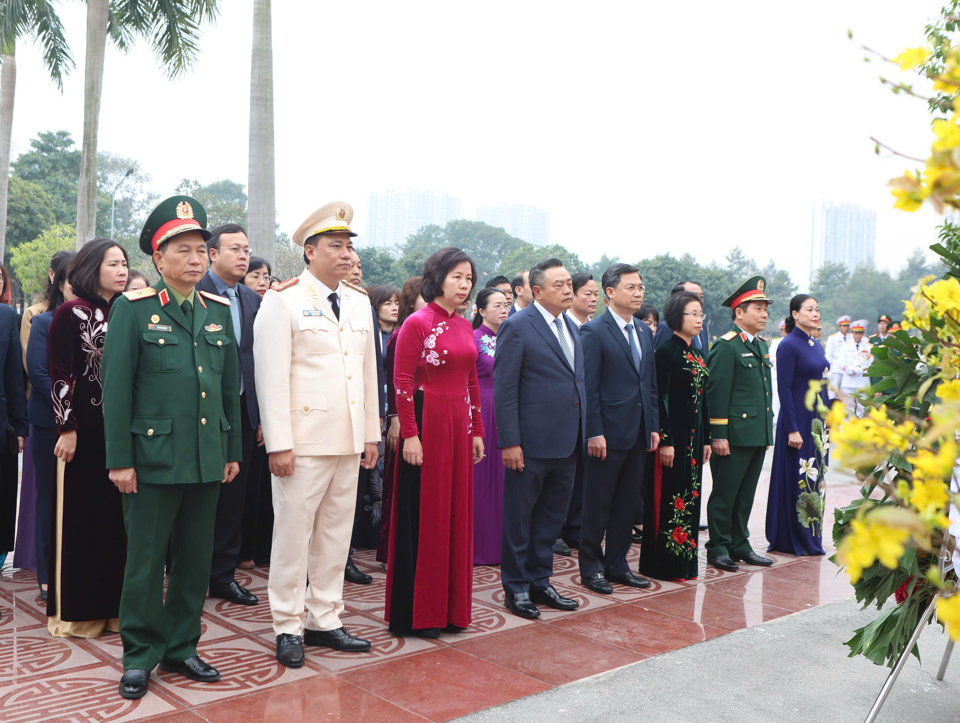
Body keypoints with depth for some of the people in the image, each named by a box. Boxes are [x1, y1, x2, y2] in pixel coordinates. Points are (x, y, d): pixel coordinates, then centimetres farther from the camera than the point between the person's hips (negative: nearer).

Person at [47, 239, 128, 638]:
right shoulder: (71, 314, -5)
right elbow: (60, 376, -8)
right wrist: (67, 428, -13)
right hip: (85, 428, -5)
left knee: (118, 514, 8)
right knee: (81, 516, 2)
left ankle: (113, 602, 19)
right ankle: (76, 609, 14)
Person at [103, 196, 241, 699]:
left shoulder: (218, 311, 10)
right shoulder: (133, 309, -3)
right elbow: (116, 389, -6)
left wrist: (232, 450, 11)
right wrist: (119, 460, -9)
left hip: (207, 459, 5)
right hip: (153, 457, -4)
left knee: (196, 560, 12)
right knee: (146, 561, 5)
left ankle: (181, 648, 27)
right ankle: (140, 655, 21)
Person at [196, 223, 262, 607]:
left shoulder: (253, 299, 11)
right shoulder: (194, 294, -8)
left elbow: (258, 357, 12)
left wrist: (261, 415, 9)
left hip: (243, 412, 5)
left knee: (233, 499, 12)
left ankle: (224, 575, 24)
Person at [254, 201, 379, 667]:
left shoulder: (359, 303, 13)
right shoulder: (283, 301, -6)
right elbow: (272, 376, -11)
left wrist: (372, 433, 13)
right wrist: (279, 444, -15)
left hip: (349, 442, 6)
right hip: (304, 441, -6)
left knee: (336, 535, 13)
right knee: (293, 535, 2)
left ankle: (324, 620, 26)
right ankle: (288, 627, 16)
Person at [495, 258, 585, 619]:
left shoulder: (571, 327, 14)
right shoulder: (517, 327, -10)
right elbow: (504, 389, -13)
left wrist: (583, 434, 12)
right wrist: (509, 442, -18)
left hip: (567, 443, 7)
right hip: (531, 443, -7)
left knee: (551, 518, 16)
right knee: (519, 518, 6)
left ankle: (540, 582, 29)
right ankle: (516, 587, 19)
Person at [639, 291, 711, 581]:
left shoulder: (697, 354, 14)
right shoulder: (667, 350, -11)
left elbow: (702, 400, 15)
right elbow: (660, 398, -15)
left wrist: (706, 439, 14)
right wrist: (665, 441, -19)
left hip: (694, 435, 8)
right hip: (673, 434, -8)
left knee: (689, 497, 12)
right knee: (669, 497, -2)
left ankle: (685, 561, 21)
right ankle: (664, 564, 8)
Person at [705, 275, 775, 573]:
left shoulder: (761, 346, 16)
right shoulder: (727, 345, -10)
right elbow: (717, 391, -14)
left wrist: (768, 429, 18)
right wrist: (718, 435, -17)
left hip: (758, 434, 8)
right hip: (734, 434, -8)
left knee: (746, 494, 14)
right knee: (725, 494, 0)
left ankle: (739, 545, 24)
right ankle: (718, 548, 10)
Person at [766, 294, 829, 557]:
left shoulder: (815, 345, 13)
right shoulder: (789, 345, -12)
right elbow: (784, 388, -16)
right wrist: (792, 429, -20)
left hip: (817, 421, 8)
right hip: (798, 420, -8)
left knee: (814, 476, 12)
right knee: (796, 477, -2)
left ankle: (811, 538, 21)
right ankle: (792, 540, 9)